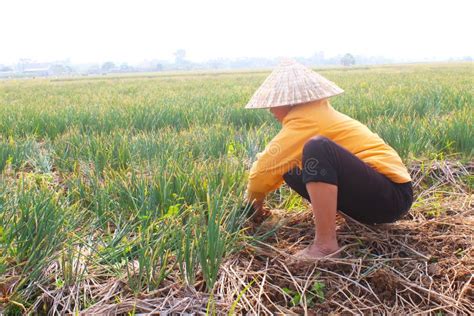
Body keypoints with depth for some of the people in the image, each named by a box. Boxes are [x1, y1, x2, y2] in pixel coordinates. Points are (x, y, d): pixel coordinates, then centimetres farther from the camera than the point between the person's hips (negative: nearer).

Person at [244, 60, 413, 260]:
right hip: (376, 189, 9)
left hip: (392, 195, -9)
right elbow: (280, 162, 22)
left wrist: (254, 198, 6)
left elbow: (269, 163, -12)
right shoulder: (316, 112, 13)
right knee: (291, 170, 7)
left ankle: (326, 244, -28)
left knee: (317, 147, -31)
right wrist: (259, 195, 20)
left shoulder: (306, 118, -14)